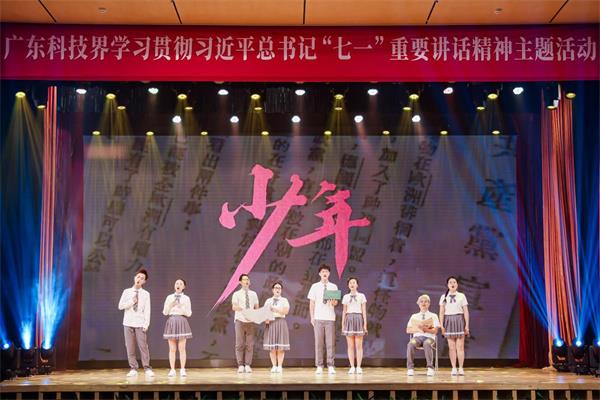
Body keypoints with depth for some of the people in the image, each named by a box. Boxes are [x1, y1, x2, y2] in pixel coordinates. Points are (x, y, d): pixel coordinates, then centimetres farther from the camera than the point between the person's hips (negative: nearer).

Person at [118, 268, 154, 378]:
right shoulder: (127, 292, 7)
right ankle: (133, 369, 8)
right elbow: (120, 306, 3)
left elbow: (147, 310, 0)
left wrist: (146, 324, -7)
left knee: (143, 346, -6)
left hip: (140, 324, -1)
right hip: (128, 323, 2)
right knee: (130, 347, 2)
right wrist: (131, 302, -10)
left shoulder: (146, 294, 4)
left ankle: (147, 369, -2)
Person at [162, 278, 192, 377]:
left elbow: (189, 313, 2)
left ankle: (182, 370, 2)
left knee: (182, 348, -3)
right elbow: (165, 312, 5)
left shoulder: (186, 298, 5)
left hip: (182, 322, -1)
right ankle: (172, 370, 5)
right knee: (172, 349, 1)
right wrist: (170, 305, -11)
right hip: (171, 322, 1)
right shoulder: (169, 297, 8)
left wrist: (181, 307, -14)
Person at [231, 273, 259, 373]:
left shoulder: (253, 294, 12)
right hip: (240, 320, -3)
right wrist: (243, 310, -32)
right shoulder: (236, 294, 1)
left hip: (250, 321, 3)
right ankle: (240, 365, 3)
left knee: (250, 344, 0)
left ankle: (247, 365, 4)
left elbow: (256, 308, 11)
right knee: (240, 344, -2)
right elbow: (234, 307, -14)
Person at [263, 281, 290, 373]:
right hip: (270, 323, 2)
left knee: (280, 347, -5)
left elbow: (286, 311, -7)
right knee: (272, 347, -2)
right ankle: (274, 366, 3)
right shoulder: (268, 301, 16)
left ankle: (280, 366, -1)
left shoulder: (284, 300, 8)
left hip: (280, 322, -2)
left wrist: (274, 309, -14)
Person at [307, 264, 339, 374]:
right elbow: (312, 303, 7)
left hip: (330, 318, 0)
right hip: (318, 318, 0)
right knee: (318, 342, 0)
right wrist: (312, 317, 1)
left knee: (330, 343, -2)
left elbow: (335, 303, 6)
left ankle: (331, 366, 3)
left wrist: (333, 301, -18)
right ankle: (319, 366, 5)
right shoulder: (315, 286, 7)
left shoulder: (333, 287, 8)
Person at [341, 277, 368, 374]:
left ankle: (358, 367, 2)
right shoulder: (346, 297, 10)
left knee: (359, 345, -2)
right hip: (349, 319, 2)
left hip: (358, 319, -2)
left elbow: (364, 311, 2)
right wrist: (342, 324, 6)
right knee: (350, 345, 1)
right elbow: (344, 311, 11)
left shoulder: (361, 296, 4)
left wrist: (365, 324, -4)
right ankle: (352, 367, 5)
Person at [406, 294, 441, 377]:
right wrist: (418, 329, -5)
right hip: (417, 336, 2)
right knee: (410, 344, -36)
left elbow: (435, 331, 5)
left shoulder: (433, 316, 17)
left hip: (429, 337, -2)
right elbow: (408, 330, 14)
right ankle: (410, 368, -29)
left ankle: (430, 368, -36)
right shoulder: (414, 316, 23)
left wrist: (425, 329, -13)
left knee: (427, 344, -41)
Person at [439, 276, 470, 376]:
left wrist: (467, 325, -3)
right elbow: (441, 312, 5)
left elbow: (466, 311, 2)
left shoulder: (461, 296, 3)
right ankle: (454, 368, 6)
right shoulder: (444, 297, 6)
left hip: (459, 320, -1)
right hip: (448, 321, 1)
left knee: (460, 346, -2)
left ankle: (461, 368, 2)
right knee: (451, 347, 2)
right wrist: (441, 325, -1)